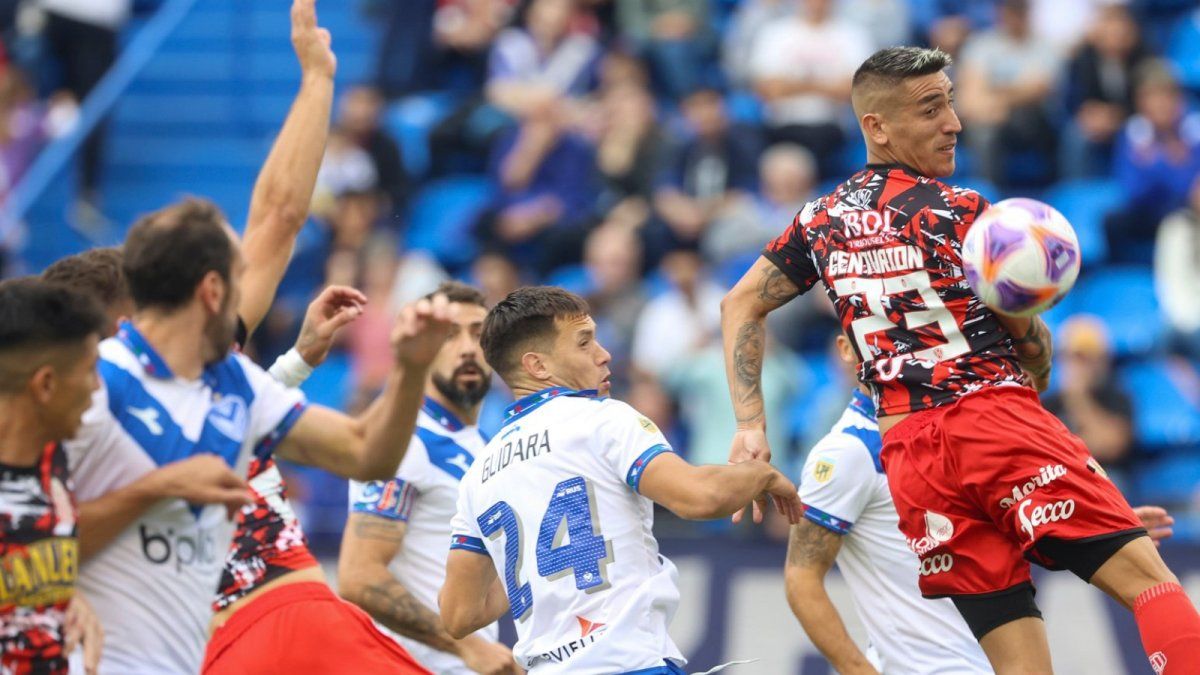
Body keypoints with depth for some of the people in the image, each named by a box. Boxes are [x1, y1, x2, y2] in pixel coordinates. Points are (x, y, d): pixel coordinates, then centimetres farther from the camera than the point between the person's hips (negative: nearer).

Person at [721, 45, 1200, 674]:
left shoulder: (821, 220, 14)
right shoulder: (959, 212, -3)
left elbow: (739, 306, 22)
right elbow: (1034, 346, 3)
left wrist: (750, 425, 17)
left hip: (907, 451, 6)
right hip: (999, 420, -6)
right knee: (1148, 578, -12)